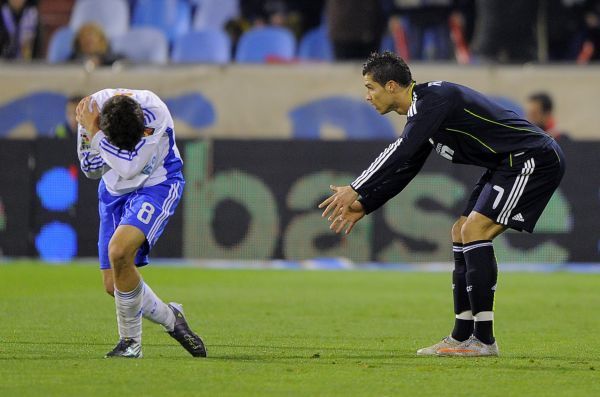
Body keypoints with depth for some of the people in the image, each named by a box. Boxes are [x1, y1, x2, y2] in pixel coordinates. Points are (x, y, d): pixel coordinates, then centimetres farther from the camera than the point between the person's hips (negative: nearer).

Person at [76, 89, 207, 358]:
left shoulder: (154, 111, -29)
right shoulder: (92, 108, -16)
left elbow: (130, 168, -31)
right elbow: (92, 170, -5)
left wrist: (94, 133, -28)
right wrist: (87, 133, -24)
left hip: (155, 185, -5)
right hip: (114, 191, 5)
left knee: (119, 250, -29)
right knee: (113, 285, 0)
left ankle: (130, 342, -11)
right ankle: (171, 319, 26)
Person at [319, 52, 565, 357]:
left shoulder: (433, 98, -17)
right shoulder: (422, 107, 15)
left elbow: (401, 152, -27)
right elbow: (405, 169, 22)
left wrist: (356, 190, -25)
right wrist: (364, 206, 17)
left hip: (532, 159, -11)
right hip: (509, 165, 11)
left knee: (474, 229, -17)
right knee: (461, 233, 10)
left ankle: (484, 340, -17)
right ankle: (462, 337, 12)